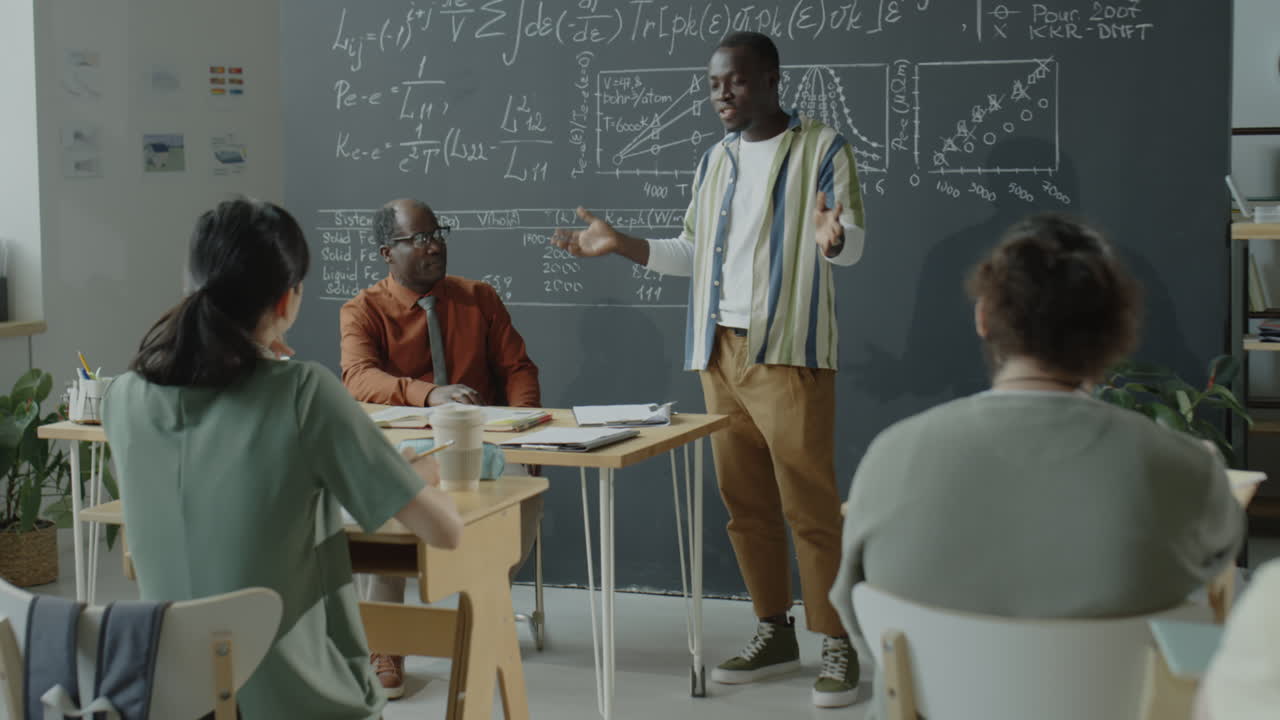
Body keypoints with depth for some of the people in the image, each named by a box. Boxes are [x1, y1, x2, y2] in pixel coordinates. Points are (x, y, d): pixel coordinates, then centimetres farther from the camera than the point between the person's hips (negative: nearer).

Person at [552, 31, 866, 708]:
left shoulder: (821, 148, -3)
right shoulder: (714, 160, 15)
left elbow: (854, 241, -11)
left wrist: (831, 238, -34)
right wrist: (619, 243, 8)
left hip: (788, 352, -6)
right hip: (719, 352, 6)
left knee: (809, 503, -6)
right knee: (745, 501, 9)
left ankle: (837, 645, 1)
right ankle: (774, 633, 19)